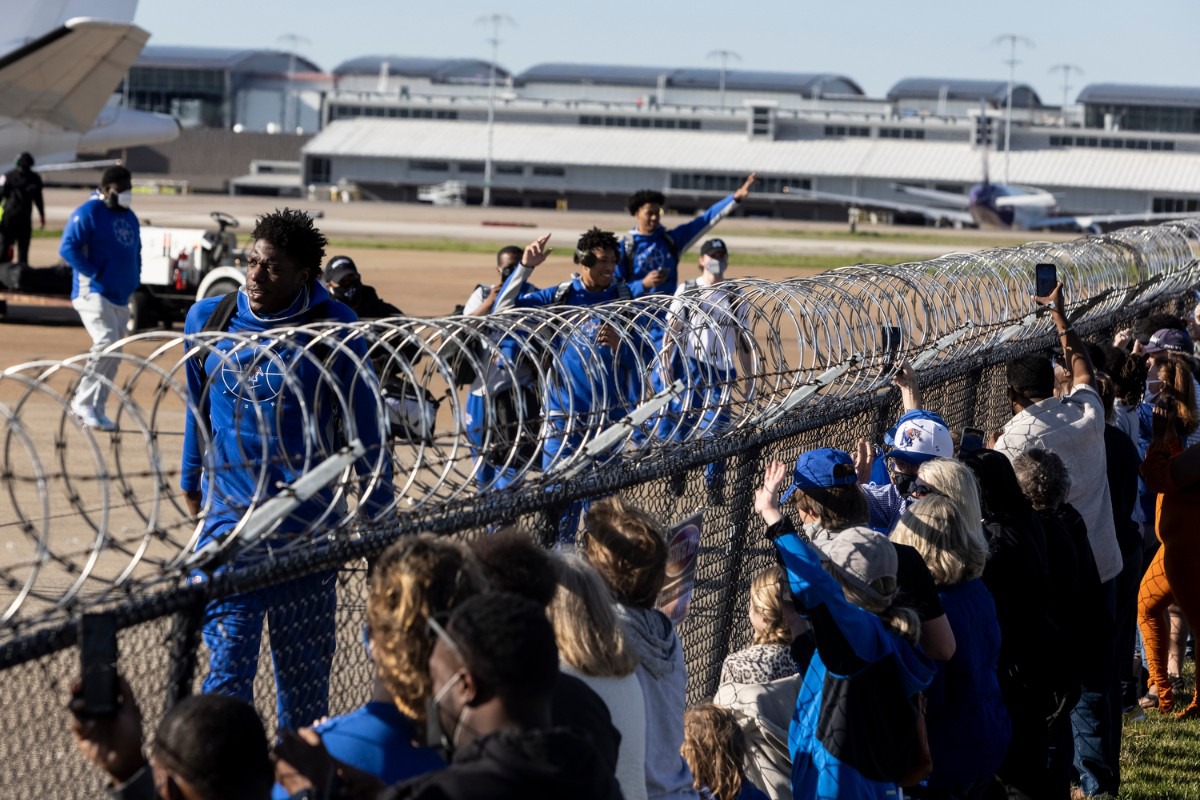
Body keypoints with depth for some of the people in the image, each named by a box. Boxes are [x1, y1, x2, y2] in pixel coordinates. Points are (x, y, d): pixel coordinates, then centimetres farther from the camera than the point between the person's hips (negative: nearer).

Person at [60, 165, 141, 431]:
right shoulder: (88, 213, -8)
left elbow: (135, 253, 28)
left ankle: (96, 409, 13)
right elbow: (68, 248, -14)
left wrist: (134, 281, 12)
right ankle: (84, 401, -14)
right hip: (93, 293, -8)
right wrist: (94, 275, -18)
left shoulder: (129, 217, 18)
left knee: (113, 355, 6)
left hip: (121, 297, 8)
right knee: (106, 342, -23)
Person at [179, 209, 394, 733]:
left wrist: (377, 514, 5)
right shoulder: (207, 319, 1)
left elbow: (365, 426, 3)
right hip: (229, 517, 1)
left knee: (304, 667, 9)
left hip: (308, 528, -1)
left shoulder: (334, 330, -6)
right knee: (228, 663, -8)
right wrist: (192, 479, 26)